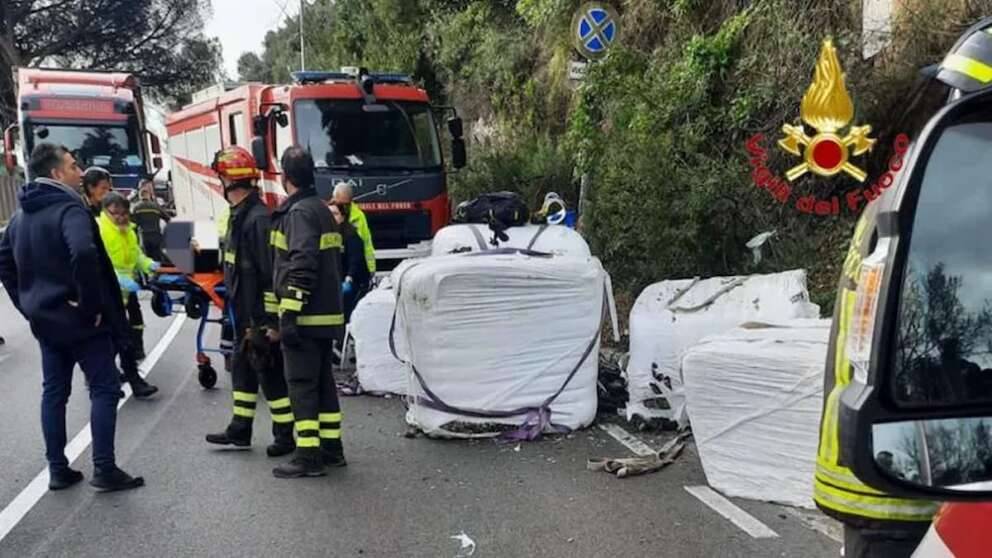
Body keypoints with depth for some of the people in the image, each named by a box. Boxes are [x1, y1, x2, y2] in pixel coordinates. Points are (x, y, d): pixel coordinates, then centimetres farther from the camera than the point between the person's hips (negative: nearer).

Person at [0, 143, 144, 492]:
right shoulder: (68, 208, -17)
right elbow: (83, 253, -35)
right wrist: (91, 304, -26)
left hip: (45, 318, 8)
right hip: (79, 318, -8)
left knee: (54, 391, 13)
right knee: (104, 388, 0)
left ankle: (57, 470, 19)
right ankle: (104, 470, 1)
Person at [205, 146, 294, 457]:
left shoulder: (258, 218, -20)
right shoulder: (239, 215, 12)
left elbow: (272, 275, -23)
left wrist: (272, 321, -22)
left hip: (261, 317, -10)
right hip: (245, 316, 10)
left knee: (271, 373, -1)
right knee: (242, 369, 17)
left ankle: (285, 436, 10)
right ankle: (239, 430, 30)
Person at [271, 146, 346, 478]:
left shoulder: (299, 212, -12)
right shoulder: (321, 209, 17)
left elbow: (302, 267, -22)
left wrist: (289, 314, -23)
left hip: (306, 317, -9)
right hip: (327, 314, 9)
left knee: (302, 384, -5)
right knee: (322, 381, 15)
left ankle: (309, 457, -2)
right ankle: (331, 450, 22)